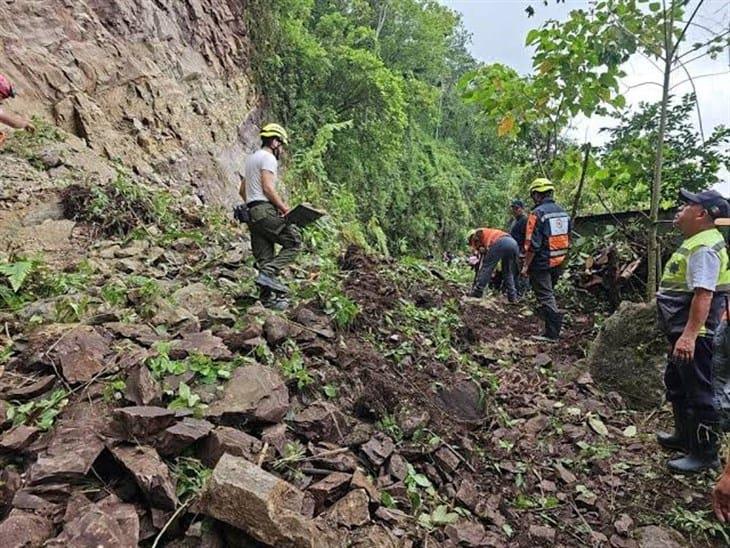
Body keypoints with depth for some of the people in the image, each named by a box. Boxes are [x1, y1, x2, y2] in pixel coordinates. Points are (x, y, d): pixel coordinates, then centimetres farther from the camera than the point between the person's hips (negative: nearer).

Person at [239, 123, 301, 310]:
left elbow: (242, 190, 28)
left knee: (264, 256, 5)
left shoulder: (251, 158, 27)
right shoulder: (268, 158, -3)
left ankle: (268, 297, 1)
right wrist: (284, 207, -13)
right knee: (294, 242, -7)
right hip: (265, 210, -10)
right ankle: (268, 273, -19)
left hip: (252, 211, 10)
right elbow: (268, 187, -16)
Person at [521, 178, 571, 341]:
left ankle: (552, 333, -1)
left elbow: (532, 244, -20)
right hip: (559, 263, 8)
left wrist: (526, 266, -13)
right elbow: (568, 239, 15)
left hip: (542, 263, -8)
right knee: (549, 292, 24)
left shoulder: (537, 213, -16)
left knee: (545, 296, -2)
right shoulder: (563, 212, 8)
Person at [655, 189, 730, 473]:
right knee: (676, 385, 23)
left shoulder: (704, 248, -21)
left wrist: (689, 335, -34)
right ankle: (685, 436, 39)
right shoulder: (696, 242, 14)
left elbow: (703, 294, -29)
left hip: (694, 335, -11)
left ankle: (704, 453, 14)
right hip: (683, 331, 11)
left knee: (698, 393, 1)